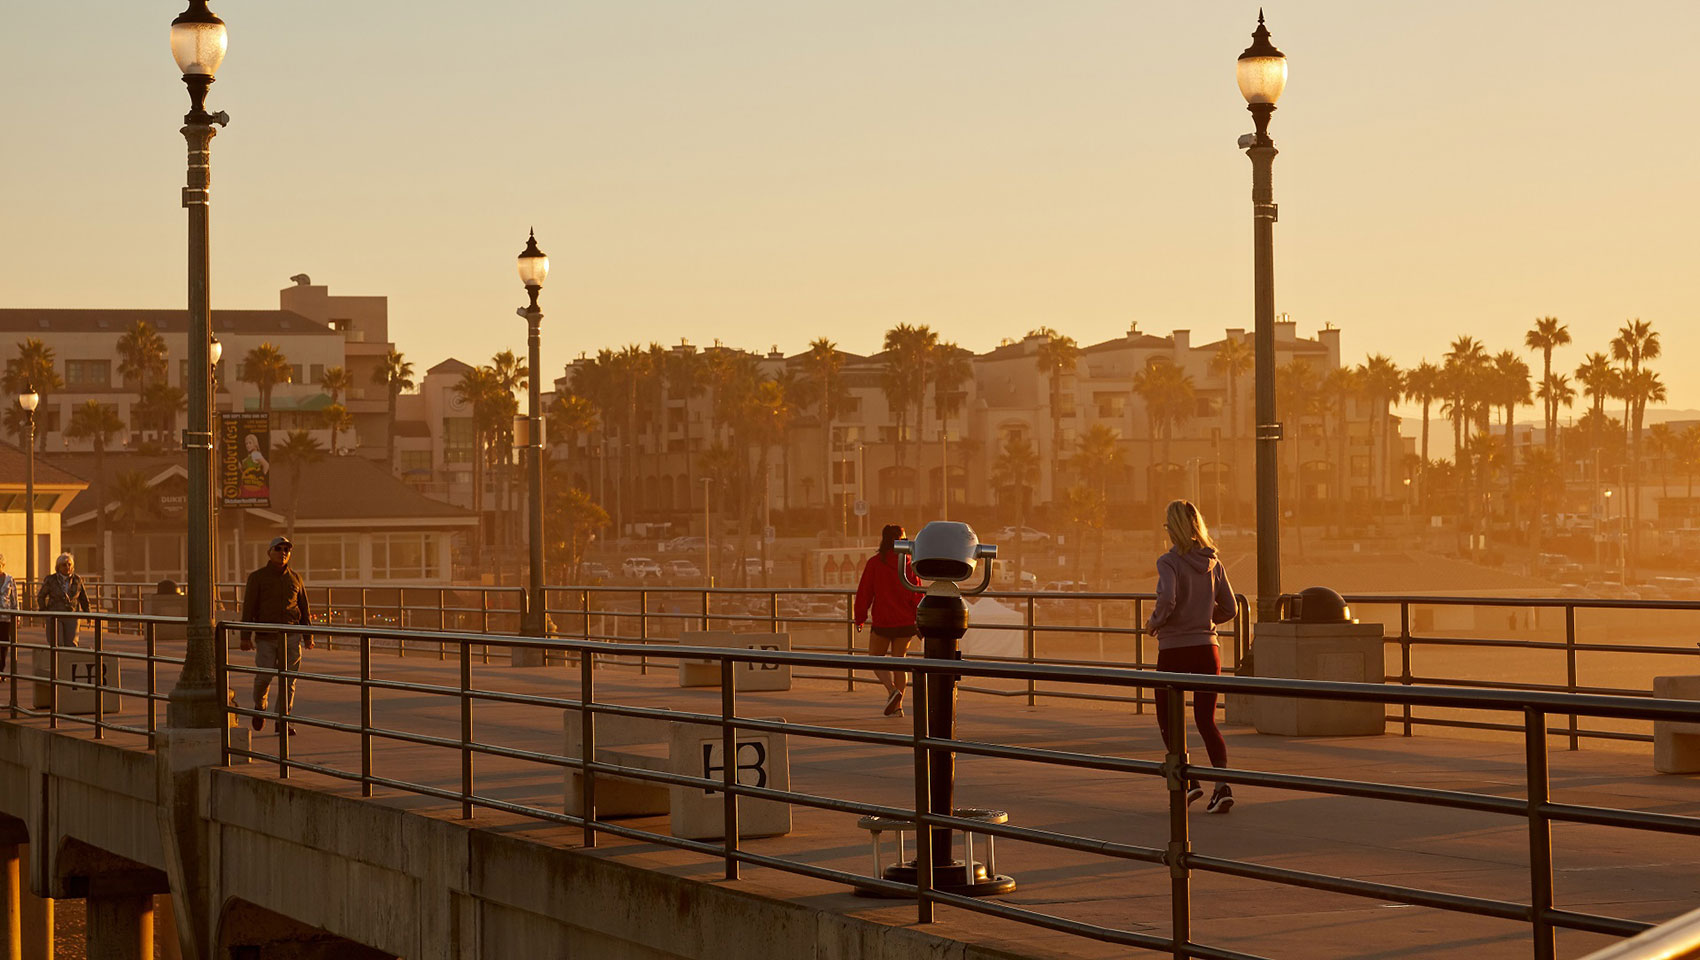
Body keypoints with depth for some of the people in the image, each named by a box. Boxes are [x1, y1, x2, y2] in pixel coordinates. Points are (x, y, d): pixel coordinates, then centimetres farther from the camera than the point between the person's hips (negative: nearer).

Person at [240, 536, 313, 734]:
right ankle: (260, 707, 26)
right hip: (265, 637, -2)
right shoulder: (257, 577, 2)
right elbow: (248, 608, -2)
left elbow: (304, 609, 14)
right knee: (264, 677, -5)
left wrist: (308, 636, 9)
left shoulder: (295, 578, 11)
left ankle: (283, 722, 3)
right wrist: (245, 636, -7)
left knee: (288, 680, -2)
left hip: (291, 637, 2)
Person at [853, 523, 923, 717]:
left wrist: (860, 618, 5)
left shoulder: (874, 563, -7)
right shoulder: (909, 564, -1)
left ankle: (892, 690, -12)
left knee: (876, 658, 12)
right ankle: (897, 706, 7)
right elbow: (917, 594, 2)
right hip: (906, 621, 3)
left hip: (883, 621, -3)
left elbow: (864, 592, -4)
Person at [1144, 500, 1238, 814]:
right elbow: (1228, 608, 8)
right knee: (1206, 720, 6)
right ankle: (1222, 783, -13)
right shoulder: (1213, 562, 5)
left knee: (1168, 718, 14)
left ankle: (1187, 780, 3)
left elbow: (1167, 599, -26)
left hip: (1174, 649, -4)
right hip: (1207, 648, 4)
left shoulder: (1169, 561, -11)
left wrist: (1154, 622, -8)